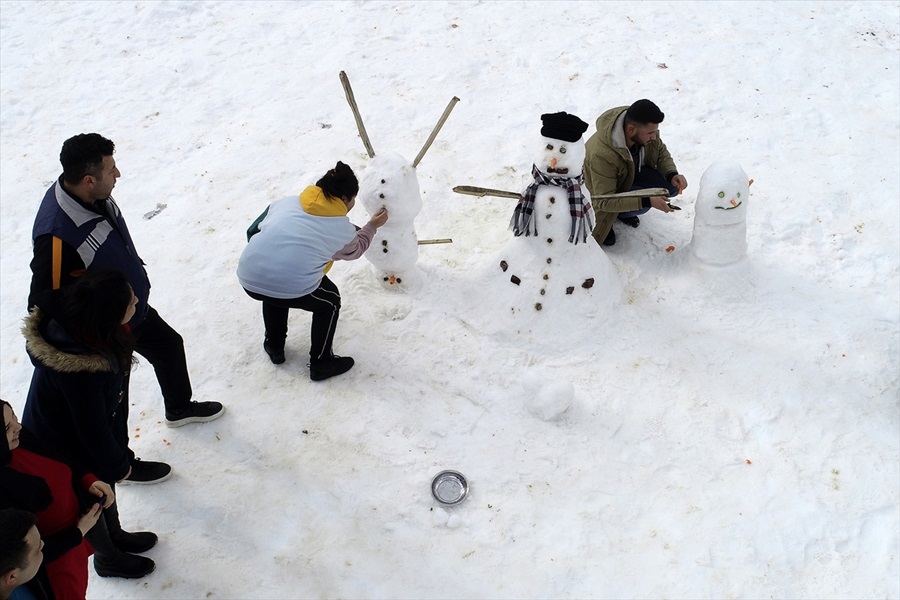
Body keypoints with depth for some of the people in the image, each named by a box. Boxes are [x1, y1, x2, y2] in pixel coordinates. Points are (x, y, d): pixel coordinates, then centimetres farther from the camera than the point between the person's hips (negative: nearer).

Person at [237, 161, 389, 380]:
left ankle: (274, 346, 49)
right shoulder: (342, 227, 8)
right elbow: (354, 250, 29)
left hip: (249, 279, 5)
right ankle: (321, 363, 31)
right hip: (293, 287, -4)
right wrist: (372, 227, 44)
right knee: (330, 302, 26)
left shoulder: (286, 202, 15)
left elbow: (253, 232, 23)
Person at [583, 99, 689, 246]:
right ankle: (606, 219, 0)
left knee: (672, 186, -13)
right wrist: (647, 201, -41)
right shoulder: (602, 154, -42)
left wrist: (672, 175, -23)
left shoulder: (646, 128, -23)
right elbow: (605, 201, -37)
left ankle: (622, 211, 8)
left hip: (633, 172, 7)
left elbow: (661, 152, -3)